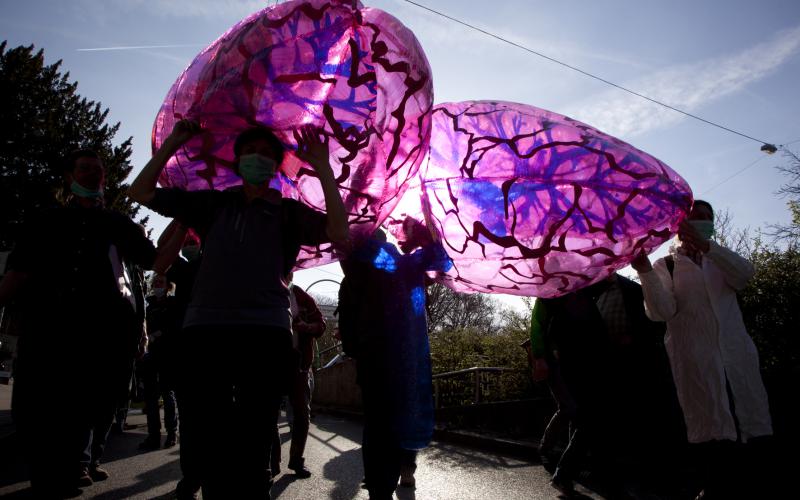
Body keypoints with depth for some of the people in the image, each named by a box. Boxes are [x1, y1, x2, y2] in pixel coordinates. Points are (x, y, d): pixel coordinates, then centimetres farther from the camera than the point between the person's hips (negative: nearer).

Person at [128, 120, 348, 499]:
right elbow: (141, 192, 20)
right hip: (203, 332, 3)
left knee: (251, 454, 2)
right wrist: (173, 143, 13)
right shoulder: (213, 204, 18)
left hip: (265, 335, -2)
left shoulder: (288, 212, 12)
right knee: (207, 450, 9)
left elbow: (338, 233, -5)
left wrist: (323, 168, -5)